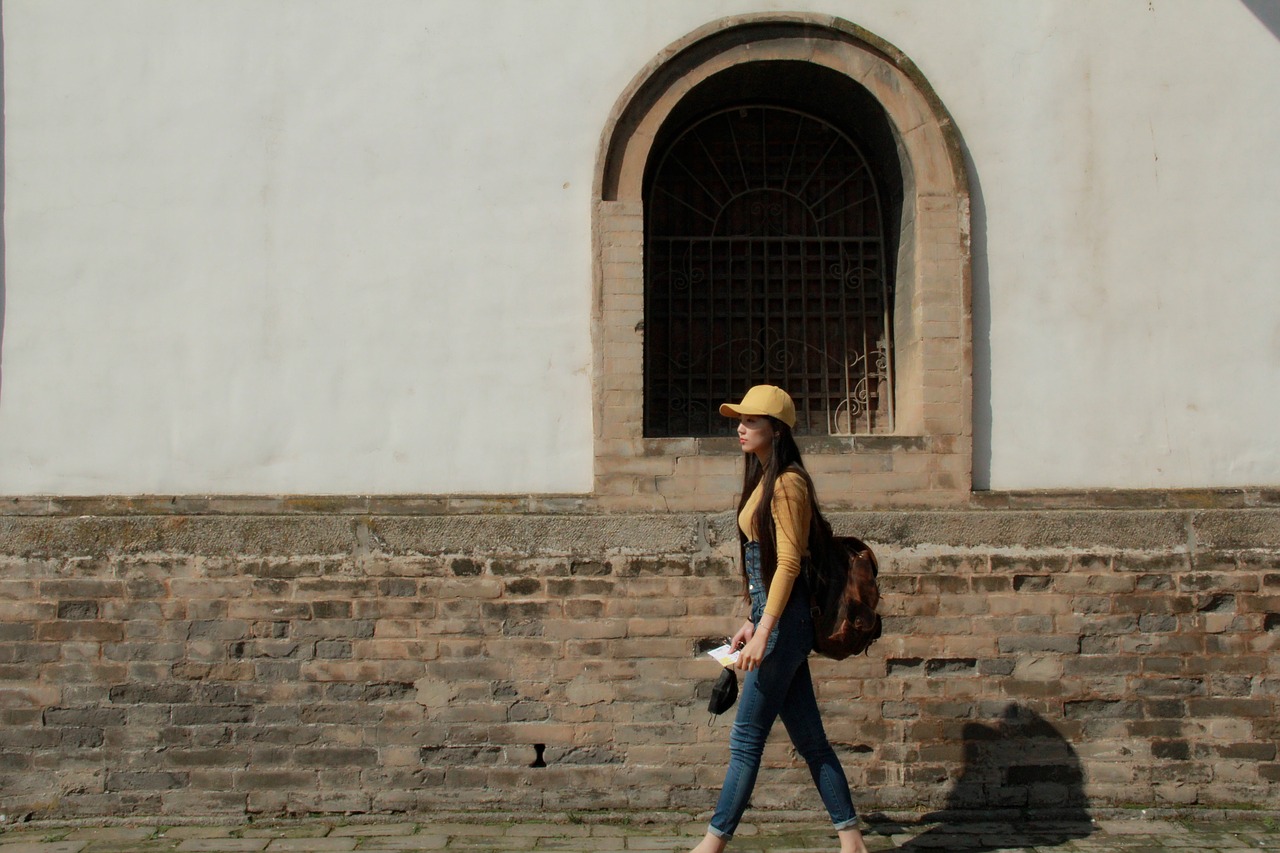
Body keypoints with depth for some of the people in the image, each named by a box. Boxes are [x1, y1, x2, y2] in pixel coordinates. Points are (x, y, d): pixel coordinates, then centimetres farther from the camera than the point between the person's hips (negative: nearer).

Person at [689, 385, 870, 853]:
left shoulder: (787, 483, -13)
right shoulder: (764, 480, 16)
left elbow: (788, 564, -18)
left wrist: (763, 633, -21)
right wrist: (753, 621, 18)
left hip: (784, 620, -10)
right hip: (772, 617, 10)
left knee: (746, 738, -4)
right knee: (809, 739, 11)